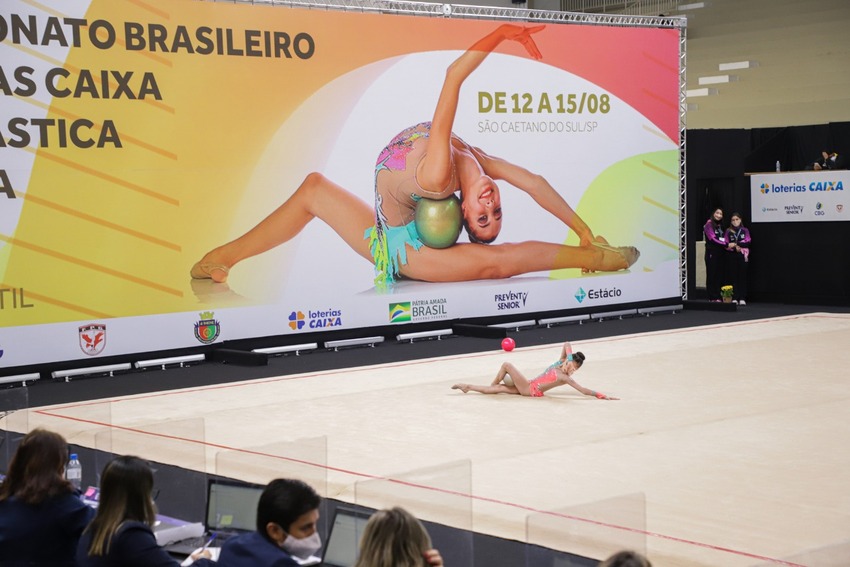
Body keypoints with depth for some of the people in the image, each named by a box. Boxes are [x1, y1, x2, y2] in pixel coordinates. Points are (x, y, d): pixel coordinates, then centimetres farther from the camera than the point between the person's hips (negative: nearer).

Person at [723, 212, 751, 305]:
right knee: (733, 277, -1)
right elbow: (726, 244, 1)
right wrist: (735, 247, -12)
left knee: (742, 277, -1)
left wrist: (735, 244, -10)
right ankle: (734, 298, 2)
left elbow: (747, 243, -4)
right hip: (732, 256, 1)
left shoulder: (745, 231, 6)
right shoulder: (728, 231, 7)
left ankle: (742, 298, 0)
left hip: (743, 256, -1)